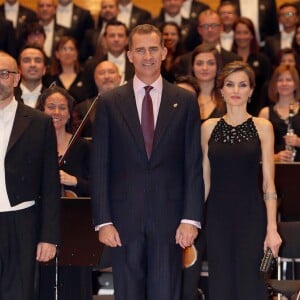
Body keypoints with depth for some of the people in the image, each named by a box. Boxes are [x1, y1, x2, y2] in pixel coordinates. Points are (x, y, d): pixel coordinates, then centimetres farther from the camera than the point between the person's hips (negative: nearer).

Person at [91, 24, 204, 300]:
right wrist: (103, 221, -4)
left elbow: (194, 166, 3)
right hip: (125, 218, 0)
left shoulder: (185, 101, 6)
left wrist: (191, 218, -5)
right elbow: (99, 168, 3)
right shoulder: (110, 103, 5)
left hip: (169, 218, 0)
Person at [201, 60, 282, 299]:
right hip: (217, 215, 2)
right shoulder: (209, 127, 8)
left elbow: (268, 182, -1)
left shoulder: (262, 127, 2)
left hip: (251, 215, -2)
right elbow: (205, 179, 11)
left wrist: (272, 228, -8)